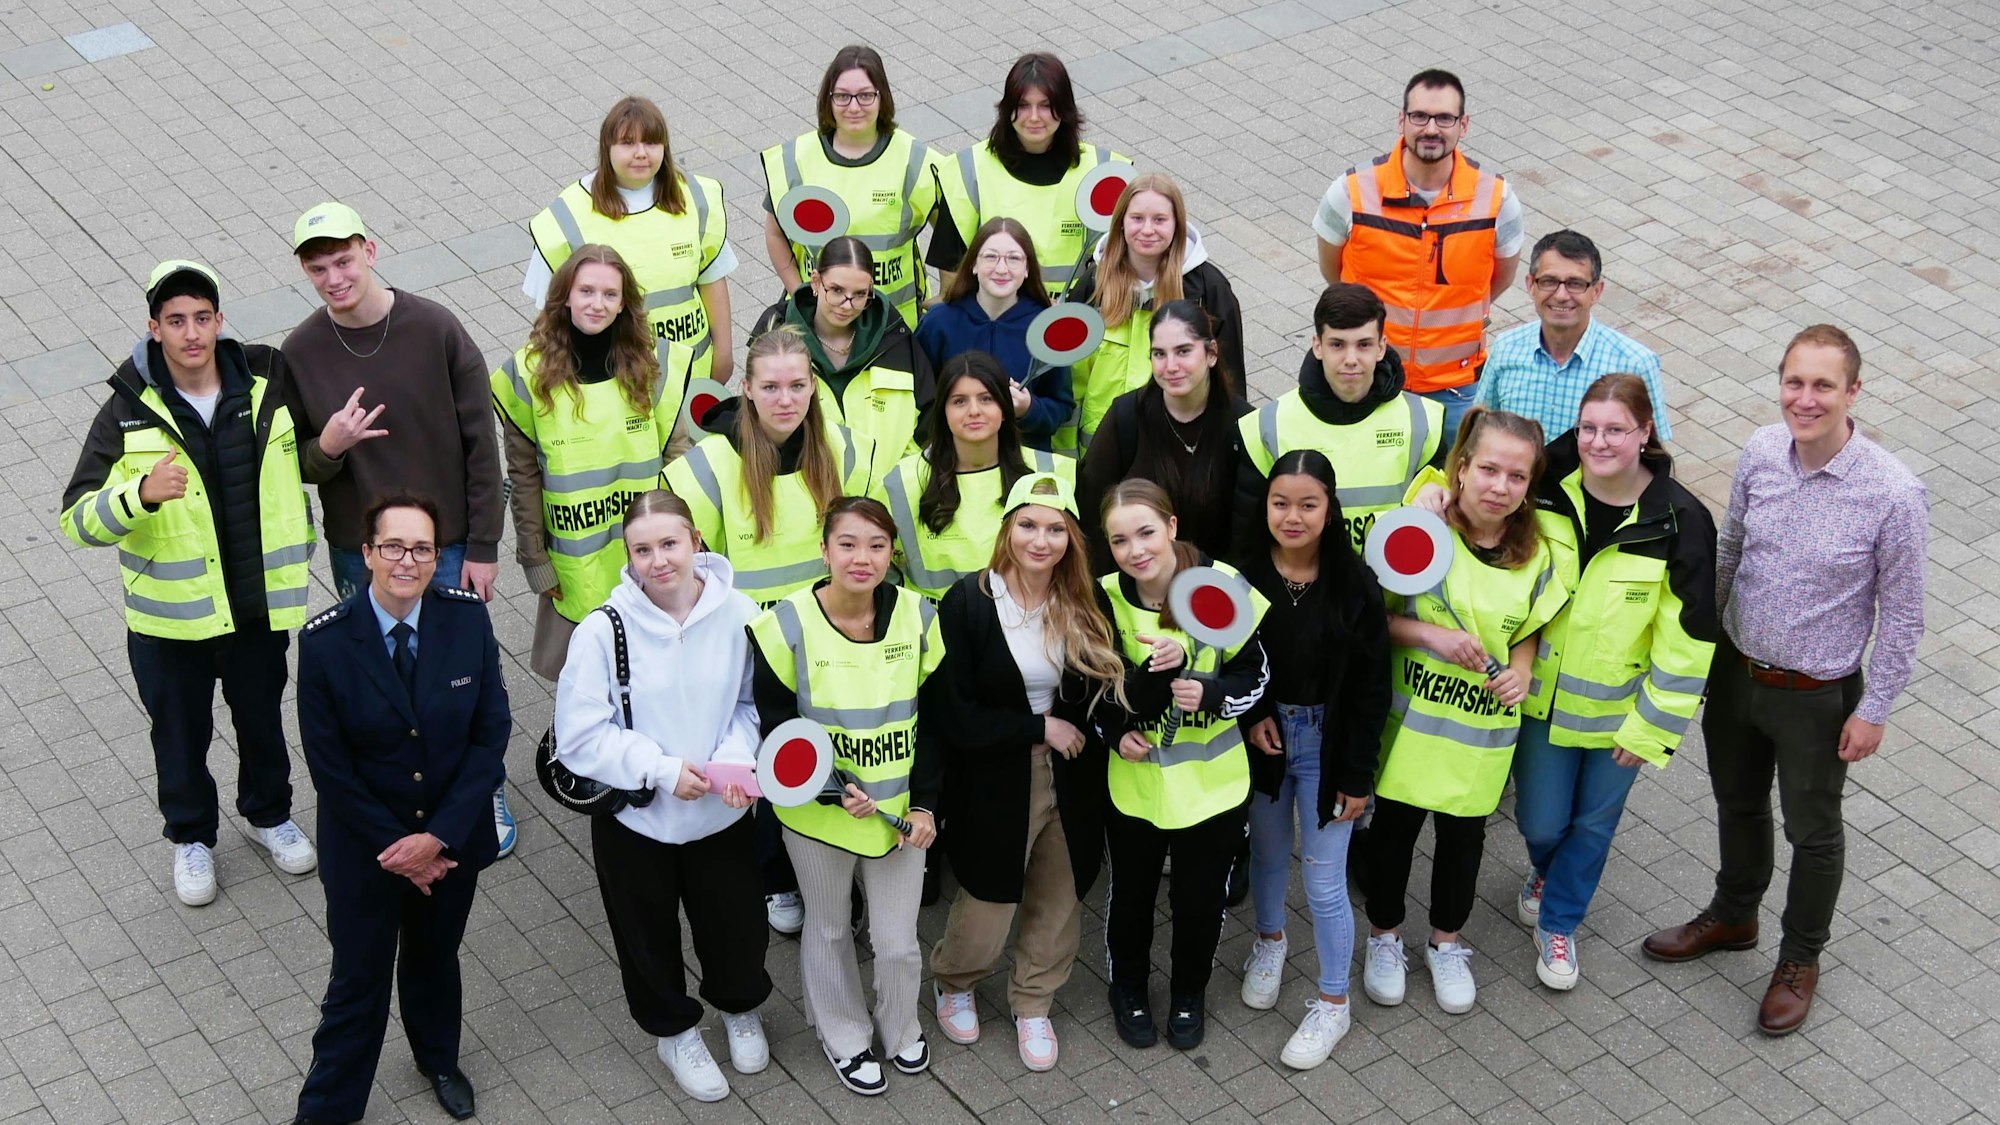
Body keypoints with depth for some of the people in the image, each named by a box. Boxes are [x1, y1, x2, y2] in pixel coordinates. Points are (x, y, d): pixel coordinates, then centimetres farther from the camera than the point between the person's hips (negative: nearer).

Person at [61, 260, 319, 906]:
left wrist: (300, 533, 4)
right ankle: (191, 837, 40)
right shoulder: (127, 414, -15)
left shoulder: (268, 385, -8)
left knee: (262, 719, 21)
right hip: (170, 617, -2)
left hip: (260, 604, 2)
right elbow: (77, 522, -18)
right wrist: (142, 494, -35)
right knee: (180, 733, 17)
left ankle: (269, 814, 47)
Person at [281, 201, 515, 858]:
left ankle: (487, 795, 32)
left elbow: (479, 442, -6)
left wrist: (483, 546, -6)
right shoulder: (301, 353, -7)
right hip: (358, 555, 2)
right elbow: (297, 467, 1)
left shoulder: (435, 329, -13)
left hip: (445, 544, -2)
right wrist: (326, 449, -23)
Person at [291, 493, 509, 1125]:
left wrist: (439, 838, -16)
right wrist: (396, 847, -14)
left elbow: (492, 731, -11)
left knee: (434, 957, 26)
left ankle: (438, 1060, 54)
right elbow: (330, 768, -15)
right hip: (366, 847, -3)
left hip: (452, 837, 3)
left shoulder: (467, 618, -15)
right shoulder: (325, 643, -21)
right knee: (359, 981, 11)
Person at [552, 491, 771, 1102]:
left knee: (737, 925, 20)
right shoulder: (603, 631, -21)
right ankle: (675, 1030, 49)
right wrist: (661, 769, -23)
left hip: (721, 812, 2)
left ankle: (740, 1008, 54)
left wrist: (735, 758, -20)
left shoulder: (738, 615, -15)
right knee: (649, 935, 20)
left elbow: (754, 702, -1)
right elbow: (579, 737, -17)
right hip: (634, 820, -1)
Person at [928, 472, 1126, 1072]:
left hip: (1071, 785, 3)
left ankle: (1034, 1006, 41)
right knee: (986, 915, 7)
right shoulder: (967, 602, -15)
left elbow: (1106, 690, -2)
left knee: (1058, 904, 16)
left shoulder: (1087, 607, -4)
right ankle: (952, 983, 41)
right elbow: (954, 714, -17)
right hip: (995, 786, -3)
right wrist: (1039, 728, -17)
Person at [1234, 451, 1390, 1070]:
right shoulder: (1243, 574, -12)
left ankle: (1333, 1002, 21)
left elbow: (1371, 688, -9)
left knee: (1324, 881, 2)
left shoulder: (1354, 585, -16)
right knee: (1268, 852, 22)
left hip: (1327, 745, -2)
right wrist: (1251, 715, -14)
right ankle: (1270, 939, 51)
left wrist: (1358, 775, -7)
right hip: (1262, 736, 2)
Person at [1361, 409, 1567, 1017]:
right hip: (1411, 717, -2)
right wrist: (1431, 636, -24)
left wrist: (1520, 671, -10)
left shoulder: (1536, 554, -6)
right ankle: (1385, 937, 36)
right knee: (1395, 825, 13)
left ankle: (1446, 943, 40)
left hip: (1484, 727, 2)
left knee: (1463, 834, 16)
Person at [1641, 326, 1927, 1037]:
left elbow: (1902, 614, -14)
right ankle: (1733, 916, 52)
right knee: (1737, 804, 26)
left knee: (1812, 829, 17)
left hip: (1817, 696, -4)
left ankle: (1800, 960, 41)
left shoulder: (1894, 494, -25)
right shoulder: (1761, 452, -11)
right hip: (1734, 670, 4)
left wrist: (1874, 710, -9)